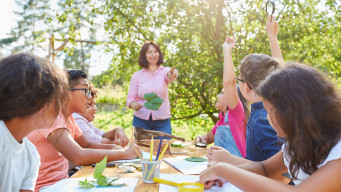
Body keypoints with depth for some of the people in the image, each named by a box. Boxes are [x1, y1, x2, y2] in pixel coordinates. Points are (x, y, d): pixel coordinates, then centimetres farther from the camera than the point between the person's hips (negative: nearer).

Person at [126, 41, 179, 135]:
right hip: (141, 121, 1)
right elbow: (130, 98, 5)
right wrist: (133, 104, -18)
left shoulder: (165, 71, 2)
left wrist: (172, 75, -46)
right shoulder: (137, 76, 5)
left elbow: (169, 77, -22)